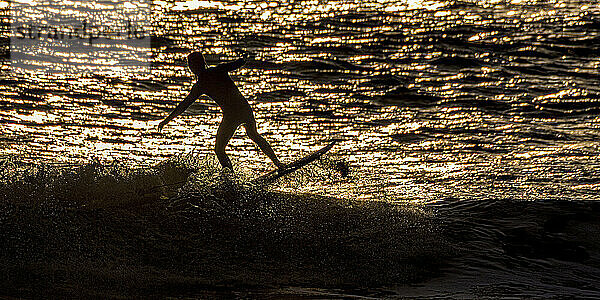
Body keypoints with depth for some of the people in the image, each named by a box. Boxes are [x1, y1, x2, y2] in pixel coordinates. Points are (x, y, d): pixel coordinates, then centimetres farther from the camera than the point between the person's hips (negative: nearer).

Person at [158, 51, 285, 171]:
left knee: (219, 150, 10)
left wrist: (167, 120, 7)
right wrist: (244, 58, 42)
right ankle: (277, 163, 35)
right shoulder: (219, 69, 5)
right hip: (245, 108, 6)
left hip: (231, 116, -6)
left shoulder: (200, 85, -4)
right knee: (253, 134, 31)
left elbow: (184, 105, -1)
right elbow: (238, 64, 18)